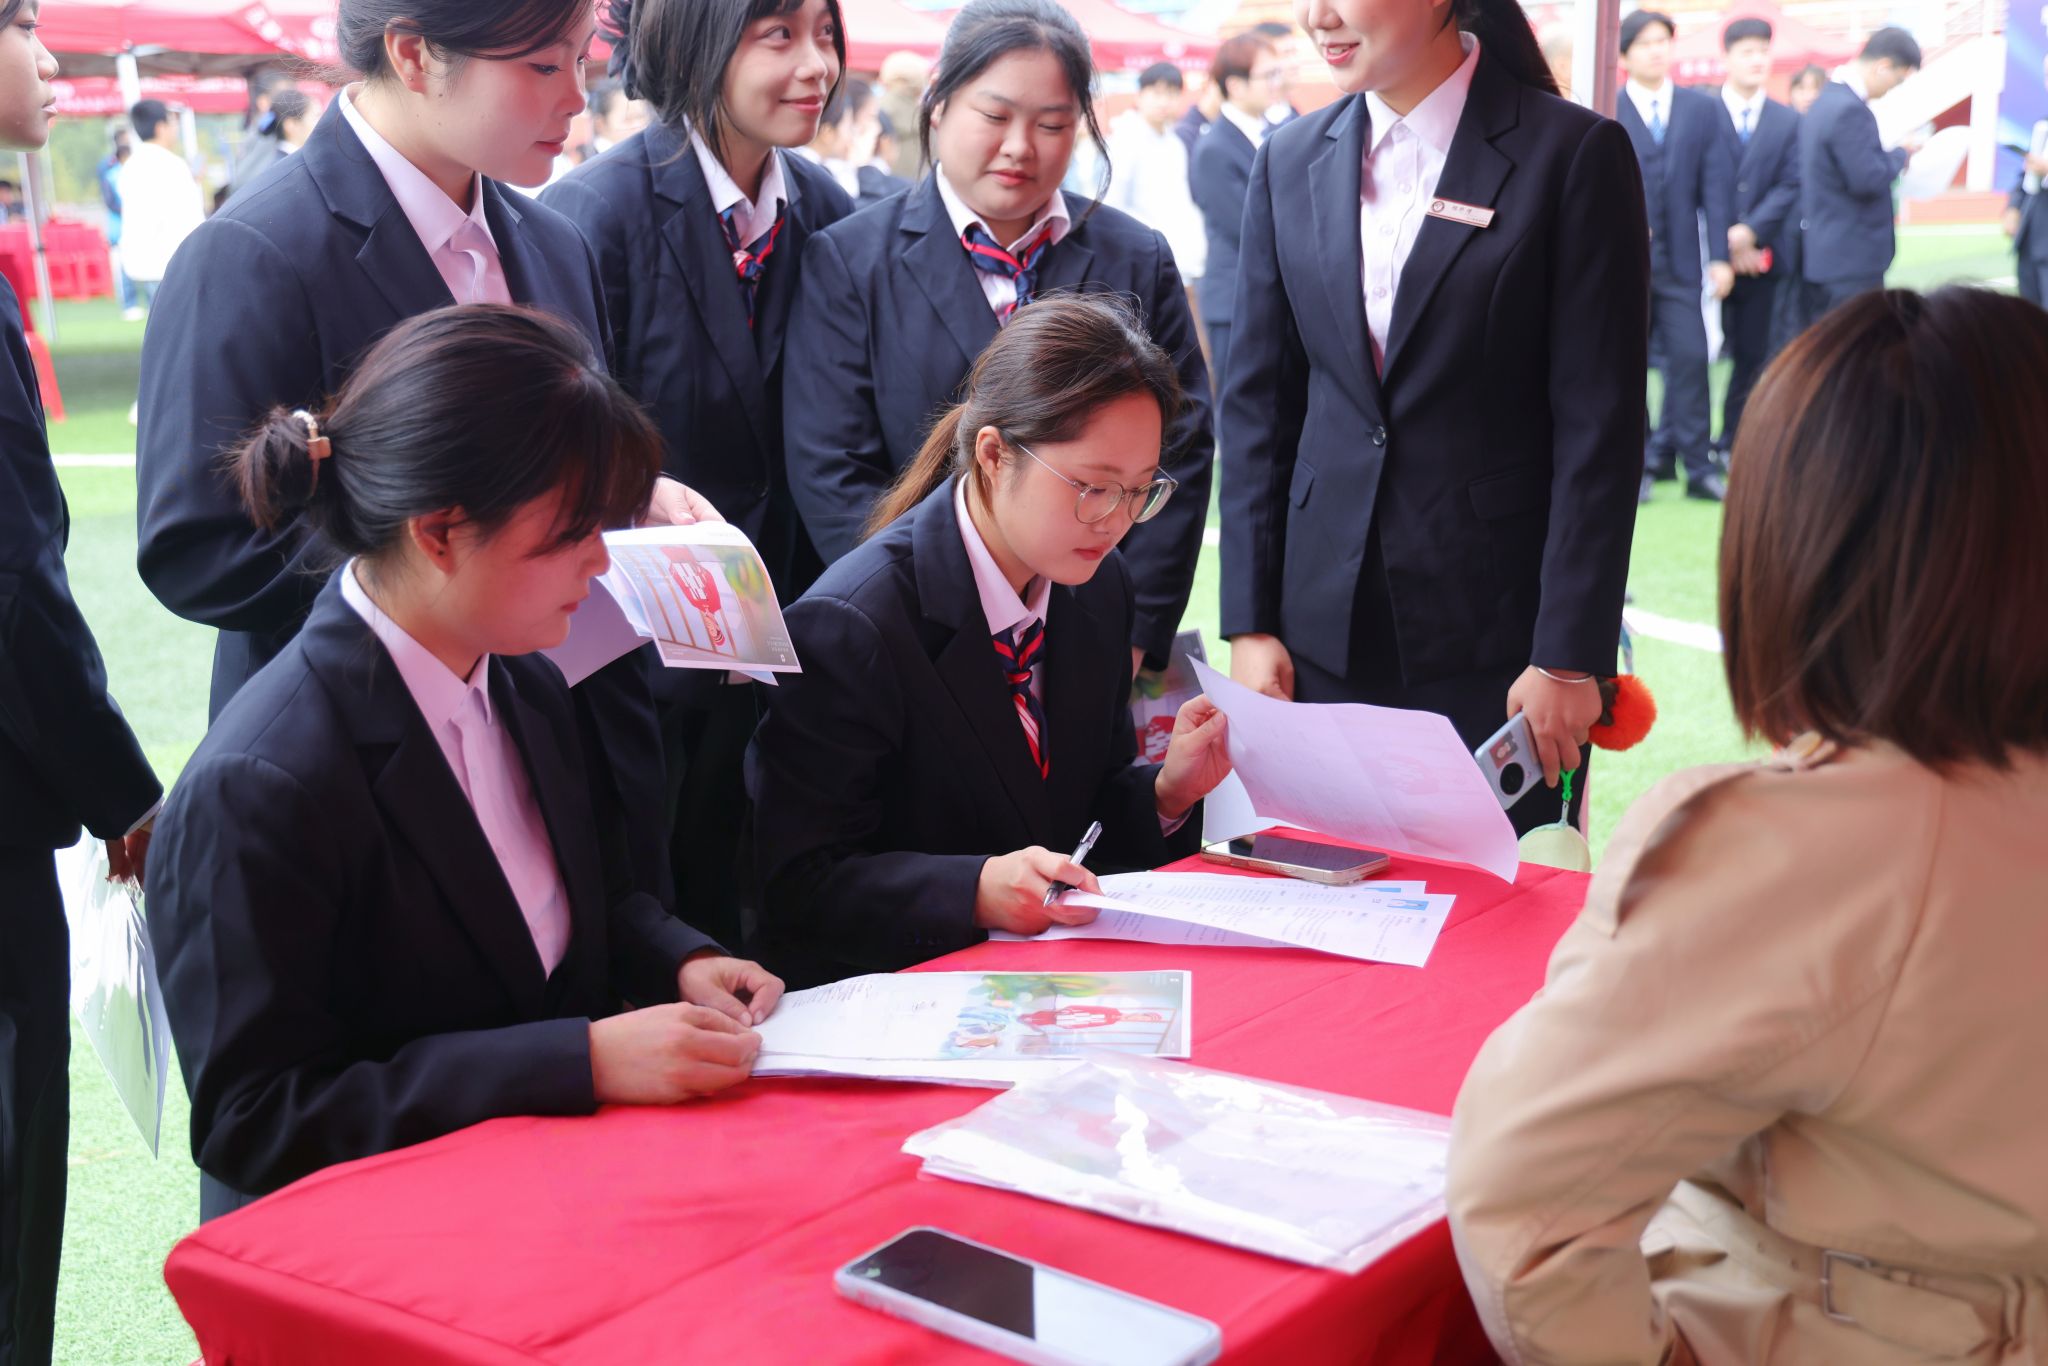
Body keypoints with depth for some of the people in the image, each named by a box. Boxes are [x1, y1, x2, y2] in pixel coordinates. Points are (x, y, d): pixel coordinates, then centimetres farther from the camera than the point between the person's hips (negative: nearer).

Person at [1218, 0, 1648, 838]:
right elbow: (1256, 402, 8)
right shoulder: (1291, 162, 8)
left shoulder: (1574, 155, -5)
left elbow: (1600, 425, -8)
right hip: (1323, 635, 4)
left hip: (1497, 640, -3)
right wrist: (1249, 624, 3)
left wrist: (1568, 654, -11)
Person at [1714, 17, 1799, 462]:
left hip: (1760, 255, 3)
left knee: (1752, 355, 7)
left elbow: (1789, 187, 2)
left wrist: (1749, 232, -14)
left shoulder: (1788, 121, 9)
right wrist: (1723, 243, -10)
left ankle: (1734, 443, 16)